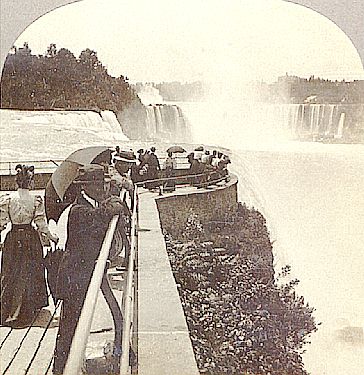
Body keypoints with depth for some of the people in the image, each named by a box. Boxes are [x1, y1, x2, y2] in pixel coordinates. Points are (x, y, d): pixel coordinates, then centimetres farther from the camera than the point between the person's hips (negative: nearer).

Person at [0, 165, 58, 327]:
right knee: (29, 272, 12)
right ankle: (28, 309, 22)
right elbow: (41, 223, -7)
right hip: (31, 238, -1)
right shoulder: (36, 200, -10)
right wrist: (51, 237, 6)